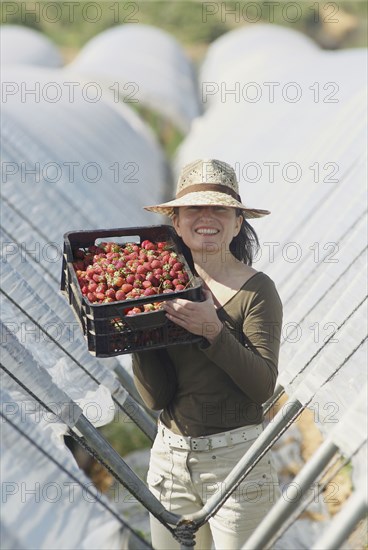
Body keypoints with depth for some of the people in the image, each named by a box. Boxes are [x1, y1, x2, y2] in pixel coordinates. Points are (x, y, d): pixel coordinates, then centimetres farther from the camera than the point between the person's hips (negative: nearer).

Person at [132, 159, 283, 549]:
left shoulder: (257, 290, -9)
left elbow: (263, 386, -17)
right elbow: (156, 397, -3)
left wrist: (213, 331, -26)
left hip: (235, 458, -4)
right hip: (169, 457, 4)